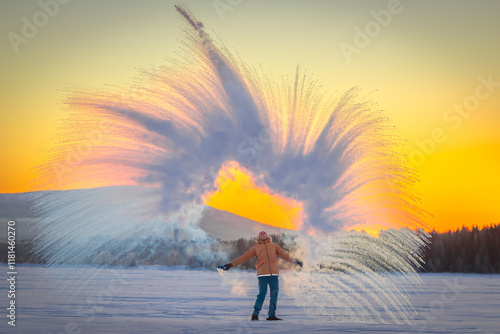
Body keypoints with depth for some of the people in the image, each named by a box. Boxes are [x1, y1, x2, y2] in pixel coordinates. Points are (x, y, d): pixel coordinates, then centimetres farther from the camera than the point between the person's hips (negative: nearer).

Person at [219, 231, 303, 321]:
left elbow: (284, 254, 15)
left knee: (274, 294, -2)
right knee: (262, 293, -11)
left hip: (274, 273, 2)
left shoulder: (274, 246, 25)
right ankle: (255, 314, -3)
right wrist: (231, 264, 13)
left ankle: (271, 315, 3)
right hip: (262, 274, -2)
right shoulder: (256, 248, 20)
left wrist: (293, 260, 0)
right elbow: (244, 257, 19)